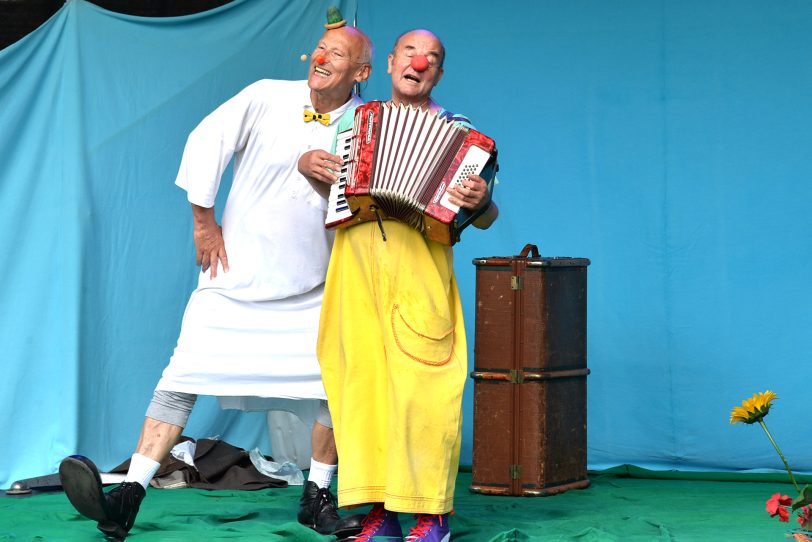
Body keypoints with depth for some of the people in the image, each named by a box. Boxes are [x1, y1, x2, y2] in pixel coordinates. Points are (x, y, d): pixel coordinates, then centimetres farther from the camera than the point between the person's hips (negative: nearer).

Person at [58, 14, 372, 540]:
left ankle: (317, 497, 12)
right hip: (236, 275, -1)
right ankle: (127, 497, -11)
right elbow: (207, 142, -3)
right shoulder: (268, 97, -4)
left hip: (313, 289, 2)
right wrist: (204, 221, -4)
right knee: (184, 376, -10)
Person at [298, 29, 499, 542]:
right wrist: (306, 163, 9)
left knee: (420, 383, -9)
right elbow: (316, 168, 31)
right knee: (362, 380, -1)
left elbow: (485, 219, 7)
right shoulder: (353, 120, 21)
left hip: (419, 266, -3)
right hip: (356, 264, 3)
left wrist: (481, 201, -15)